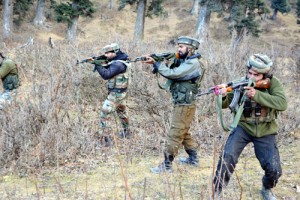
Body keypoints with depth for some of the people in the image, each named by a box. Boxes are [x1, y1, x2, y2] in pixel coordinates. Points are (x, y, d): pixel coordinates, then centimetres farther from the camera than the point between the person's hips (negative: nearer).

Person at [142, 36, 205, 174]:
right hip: (181, 104, 10)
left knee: (174, 135, -8)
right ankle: (193, 159, 32)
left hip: (184, 106, -10)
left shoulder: (193, 64, -16)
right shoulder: (183, 61, 14)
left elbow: (172, 74, -25)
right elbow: (170, 73, 8)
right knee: (184, 133, 21)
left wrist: (156, 63, -17)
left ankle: (166, 166, -5)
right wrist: (156, 63, -8)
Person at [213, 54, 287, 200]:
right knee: (228, 157, -21)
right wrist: (223, 96, -36)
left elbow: (282, 104, -27)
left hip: (265, 131, 0)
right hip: (243, 127, 0)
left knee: (274, 170, -7)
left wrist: (257, 94, -35)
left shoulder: (272, 83, -12)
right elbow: (225, 104, -11)